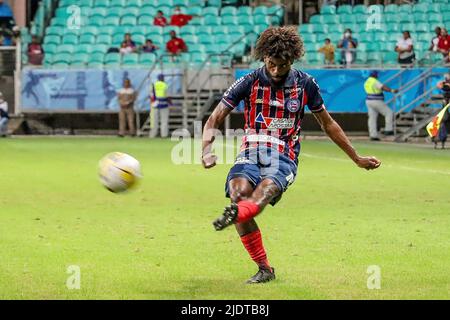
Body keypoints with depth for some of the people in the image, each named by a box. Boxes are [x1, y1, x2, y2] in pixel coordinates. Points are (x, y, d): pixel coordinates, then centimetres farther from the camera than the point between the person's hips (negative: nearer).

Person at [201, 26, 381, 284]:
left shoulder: (305, 84, 7)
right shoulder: (249, 83, 3)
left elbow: (328, 124, 21)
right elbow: (214, 120, 4)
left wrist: (357, 159, 24)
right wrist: (207, 151, -16)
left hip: (283, 159, 0)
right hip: (251, 154, 0)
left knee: (266, 187, -35)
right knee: (238, 192, -31)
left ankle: (237, 214, -70)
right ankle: (264, 269, -21)